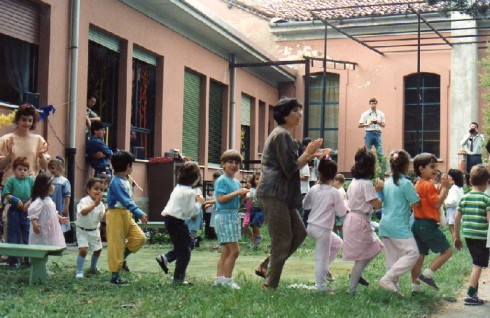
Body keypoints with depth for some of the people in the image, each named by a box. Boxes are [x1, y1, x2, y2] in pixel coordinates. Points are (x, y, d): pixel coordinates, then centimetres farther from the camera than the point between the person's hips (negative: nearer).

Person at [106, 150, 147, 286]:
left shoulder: (125, 181, 10)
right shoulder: (116, 182, -19)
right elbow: (126, 201, -27)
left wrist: (138, 213, 13)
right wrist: (140, 213, -31)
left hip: (126, 214, 9)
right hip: (116, 215, -9)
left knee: (139, 237, -1)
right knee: (116, 244, -2)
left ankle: (122, 258, 18)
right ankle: (115, 276, 7)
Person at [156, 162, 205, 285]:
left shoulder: (178, 188, 11)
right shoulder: (189, 192, -18)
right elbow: (189, 211, -20)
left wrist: (194, 200, 10)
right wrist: (199, 203, -7)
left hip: (169, 218, 10)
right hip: (176, 221, -9)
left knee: (188, 243, 22)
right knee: (184, 251, 1)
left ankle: (165, 258, 17)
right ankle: (179, 278, 7)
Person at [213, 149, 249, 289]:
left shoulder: (236, 182, 17)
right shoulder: (221, 180, -9)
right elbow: (221, 199, -19)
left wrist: (243, 195, 1)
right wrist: (237, 192, -19)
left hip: (234, 216, 9)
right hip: (224, 216, -9)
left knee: (226, 251, 10)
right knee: (234, 250, -11)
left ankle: (219, 278, 14)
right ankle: (227, 279, -5)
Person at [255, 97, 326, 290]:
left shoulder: (284, 135, 20)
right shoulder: (281, 135, -12)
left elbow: (292, 165, 23)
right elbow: (290, 168, -18)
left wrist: (311, 155, 13)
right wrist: (308, 152, -8)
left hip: (282, 194, 10)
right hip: (274, 193, -10)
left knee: (299, 233, 11)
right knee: (283, 241, -6)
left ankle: (265, 267, 15)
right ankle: (270, 287, 1)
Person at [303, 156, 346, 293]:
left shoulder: (313, 189, 2)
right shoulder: (335, 193, -14)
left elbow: (305, 205, 15)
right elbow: (342, 212, -7)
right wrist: (342, 202, 10)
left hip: (311, 226, 7)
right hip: (323, 229, -7)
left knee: (337, 243, 26)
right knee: (322, 258, 2)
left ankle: (323, 268, 23)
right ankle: (321, 286, 10)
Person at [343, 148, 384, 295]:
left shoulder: (354, 182, 9)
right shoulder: (366, 184, -17)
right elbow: (377, 205, -18)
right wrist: (378, 191, 0)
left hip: (352, 219, 9)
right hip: (360, 222, -9)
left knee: (374, 248, 19)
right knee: (362, 257, 0)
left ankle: (356, 274, 18)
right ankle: (352, 290, 3)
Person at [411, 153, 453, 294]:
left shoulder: (418, 185, 15)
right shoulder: (428, 185, -15)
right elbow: (437, 203, -16)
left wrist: (443, 187, 5)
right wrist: (445, 187, -13)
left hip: (418, 224, 10)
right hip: (428, 225, -10)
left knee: (419, 255, 13)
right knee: (447, 251, -2)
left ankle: (415, 285, 16)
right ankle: (427, 274, -6)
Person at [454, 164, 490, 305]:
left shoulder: (465, 197, 7)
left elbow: (457, 218, 8)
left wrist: (456, 236, 16)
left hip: (468, 235, 6)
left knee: (476, 264, 20)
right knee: (478, 266, 0)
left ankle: (474, 291, 23)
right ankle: (470, 295, -2)